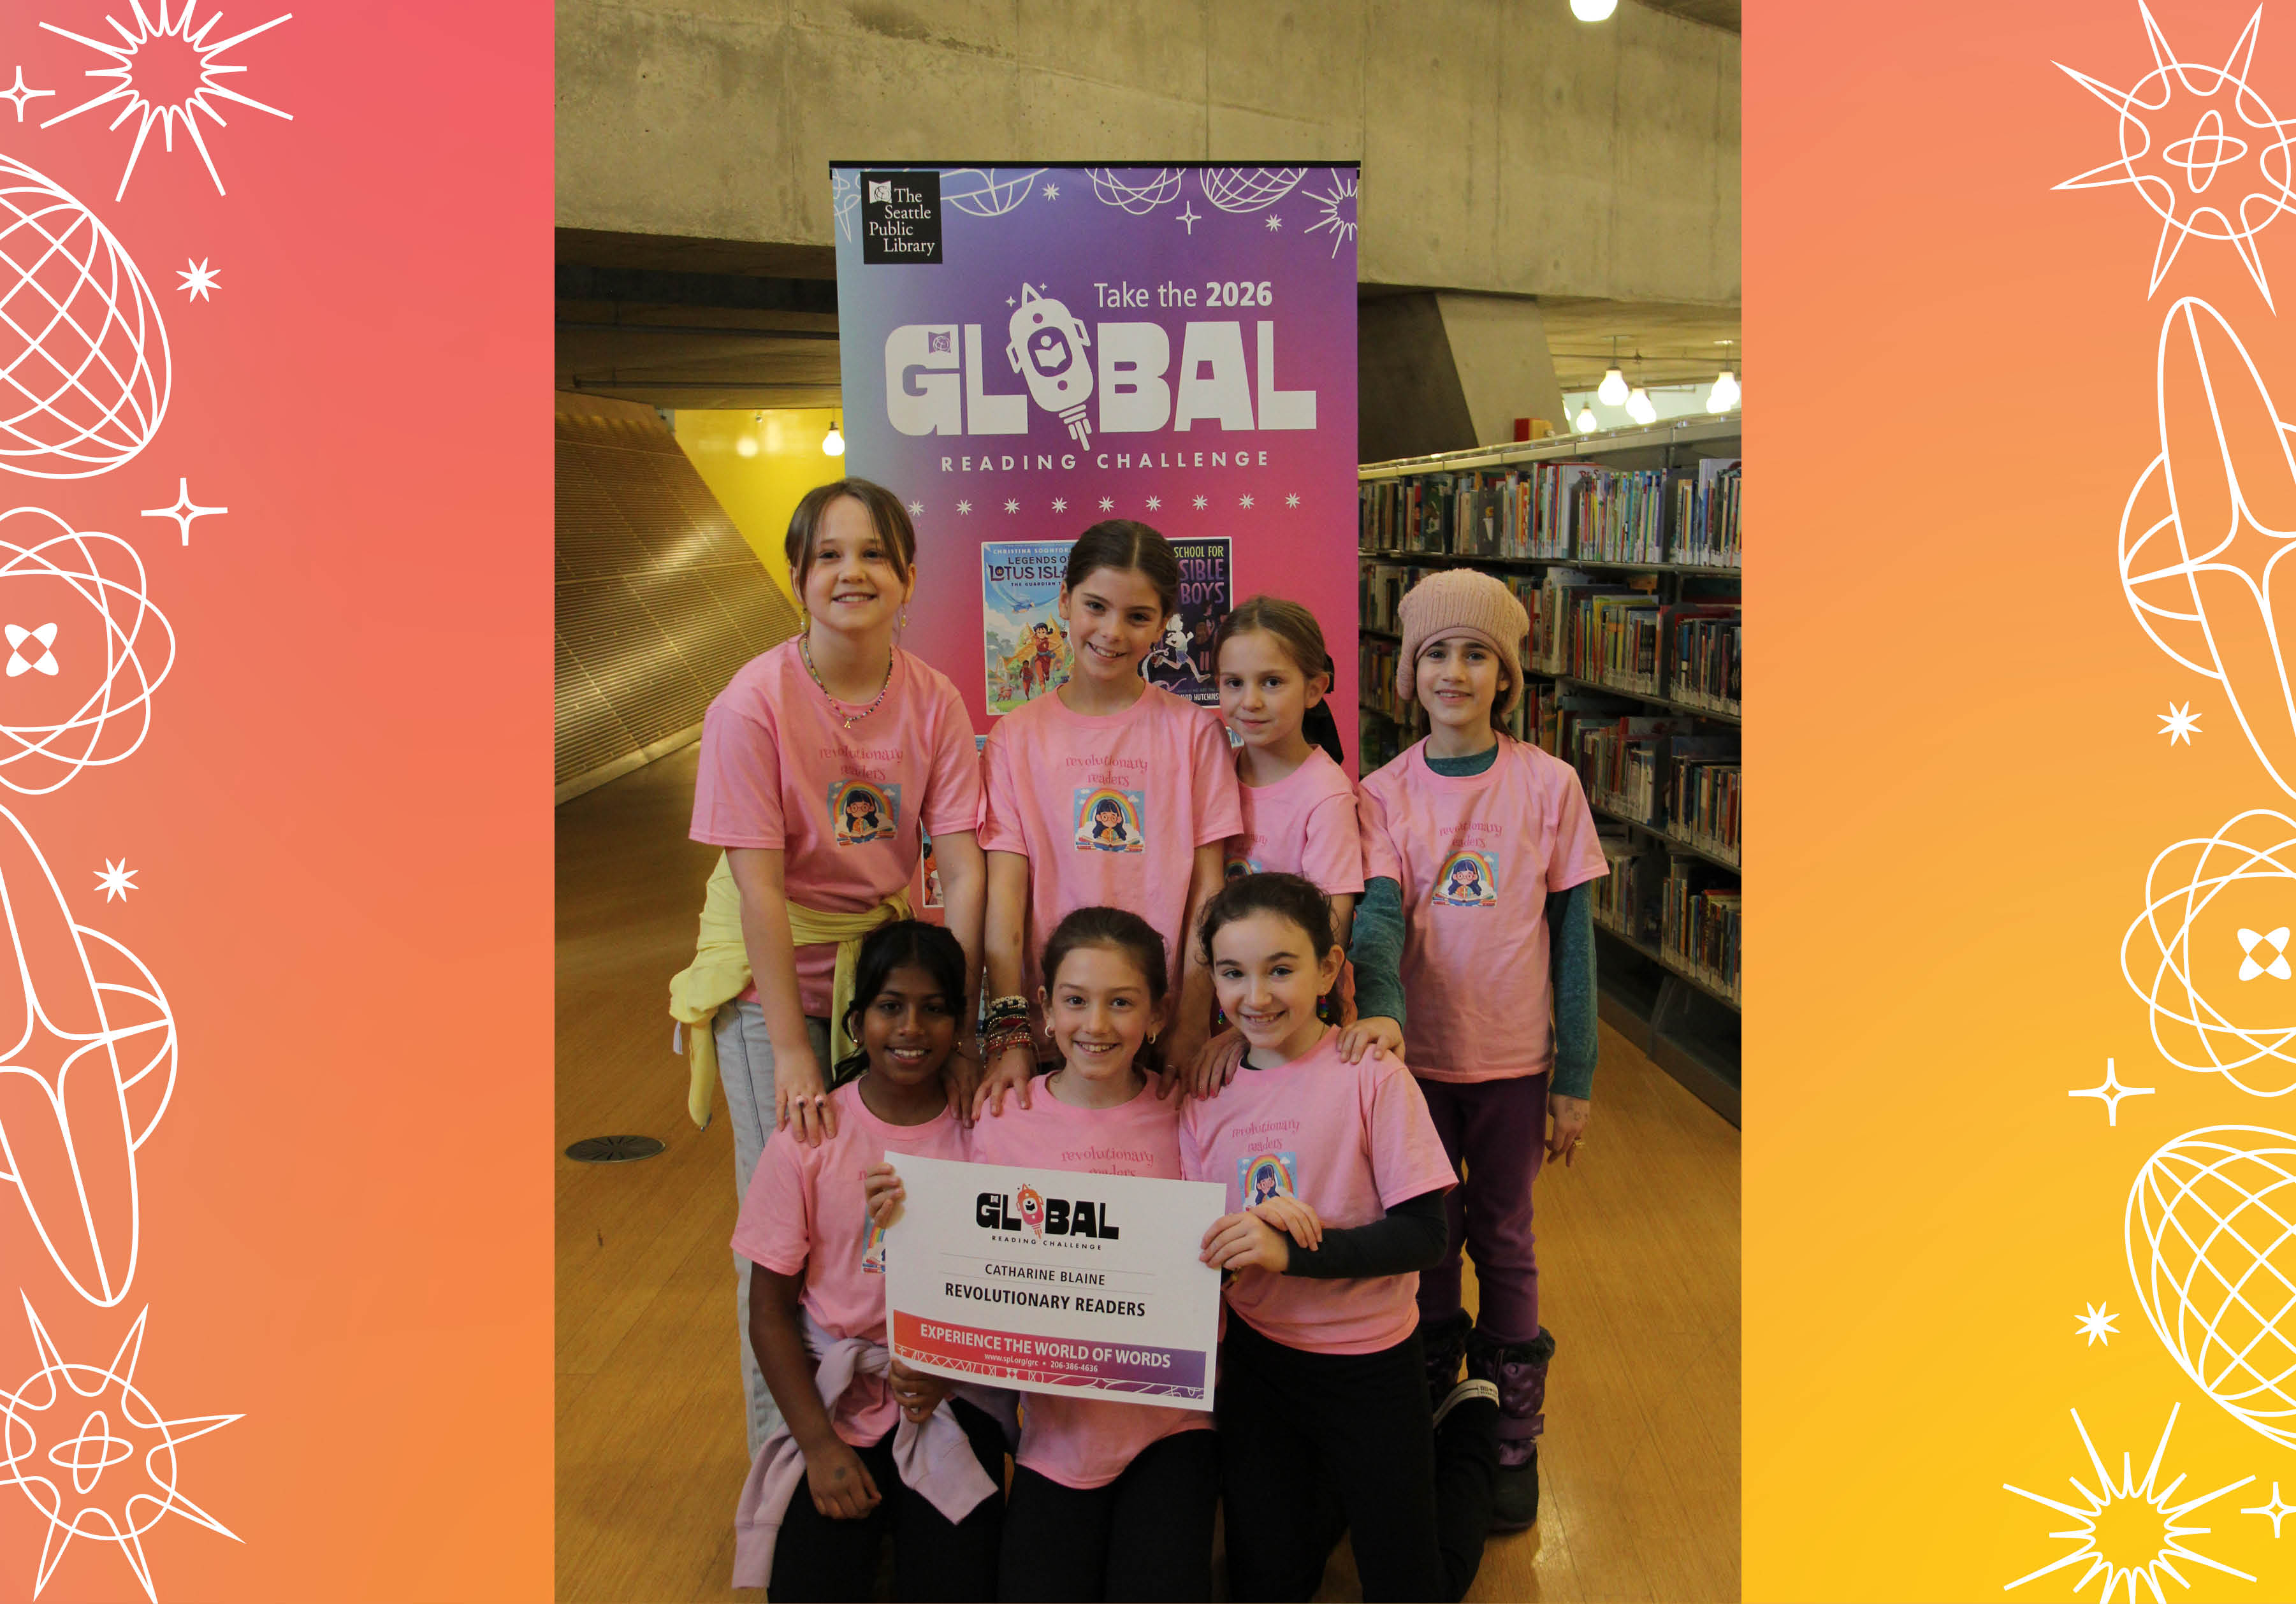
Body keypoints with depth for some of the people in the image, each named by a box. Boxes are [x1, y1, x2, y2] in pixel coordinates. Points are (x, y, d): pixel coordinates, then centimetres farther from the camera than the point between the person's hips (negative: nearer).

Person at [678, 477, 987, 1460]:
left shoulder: (932, 702, -7)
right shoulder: (754, 704, -16)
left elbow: (964, 872, -9)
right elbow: (760, 887, -19)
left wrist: (957, 1032, -15)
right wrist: (793, 1051, -21)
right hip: (773, 972, -3)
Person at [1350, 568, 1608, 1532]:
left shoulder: (1548, 784, -6)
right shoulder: (1385, 794, -3)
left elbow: (1572, 938, -3)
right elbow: (1377, 913, -16)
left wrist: (1575, 1079, -3)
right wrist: (1378, 1009, -36)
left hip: (1513, 1061, -1)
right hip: (1417, 1055, 1)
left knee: (1503, 1239, 11)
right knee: (1426, 1238, 13)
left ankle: (1513, 1441, 28)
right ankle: (1428, 1426, 33)